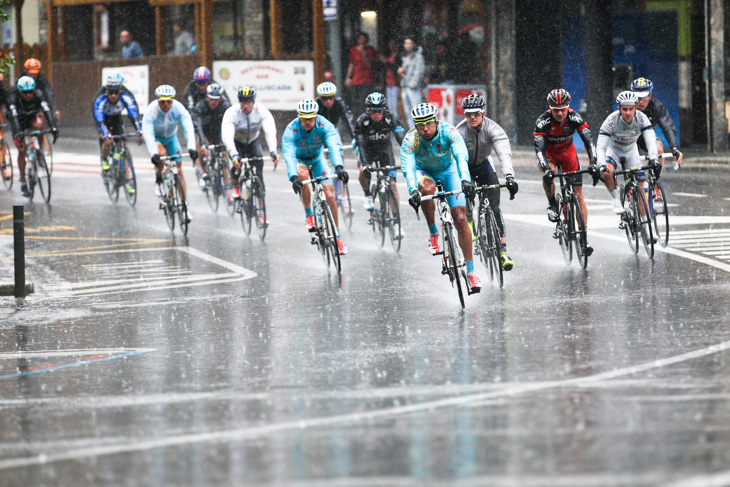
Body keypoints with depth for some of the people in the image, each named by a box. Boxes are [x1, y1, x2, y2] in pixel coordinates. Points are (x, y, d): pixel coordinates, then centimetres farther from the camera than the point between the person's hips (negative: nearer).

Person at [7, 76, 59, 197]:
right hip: (19, 122, -1)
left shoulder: (38, 94, -27)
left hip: (32, 117, 1)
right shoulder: (13, 97, -31)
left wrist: (53, 127, -51)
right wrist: (18, 132, -58)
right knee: (22, 150, -12)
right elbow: (14, 116, -42)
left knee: (38, 126, -35)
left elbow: (47, 110, -37)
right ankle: (23, 181, 0)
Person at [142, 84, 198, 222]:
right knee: (161, 154, -35)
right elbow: (148, 133, -38)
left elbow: (188, 128, -35)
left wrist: (191, 147, -50)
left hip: (171, 138, 2)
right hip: (155, 138, -2)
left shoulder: (179, 109, -27)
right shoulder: (151, 111, -31)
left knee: (179, 170, -7)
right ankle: (158, 180, -6)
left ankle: (185, 205, -1)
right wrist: (153, 153, -52)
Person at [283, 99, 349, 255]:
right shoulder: (291, 130, -31)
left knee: (330, 196, -11)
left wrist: (339, 167, -61)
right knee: (303, 175, -37)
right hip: (299, 159, -1)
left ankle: (338, 235, 3)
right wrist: (293, 177, -58)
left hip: (317, 158, 1)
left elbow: (334, 146, -43)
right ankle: (308, 214, -17)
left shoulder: (324, 125, -30)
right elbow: (289, 155, -41)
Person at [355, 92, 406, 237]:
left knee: (392, 184, -12)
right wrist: (365, 164, -48)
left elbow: (401, 138, -34)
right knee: (363, 171, -31)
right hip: (368, 149, 0)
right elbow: (360, 144, -34)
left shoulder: (390, 119, -26)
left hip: (385, 149, 0)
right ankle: (368, 196, 0)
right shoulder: (362, 121, -27)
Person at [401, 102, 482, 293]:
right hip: (424, 172, 0)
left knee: (460, 218, -13)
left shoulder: (449, 132, -29)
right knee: (427, 188, -38)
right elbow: (408, 168, -40)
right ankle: (433, 233, -15)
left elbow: (462, 157, -42)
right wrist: (413, 190, -58)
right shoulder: (410, 140, -28)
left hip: (448, 170, 0)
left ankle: (471, 271, -7)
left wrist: (465, 180, -60)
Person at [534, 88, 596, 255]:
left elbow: (588, 140, -30)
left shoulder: (574, 117, -25)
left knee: (578, 194, -7)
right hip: (548, 153, -1)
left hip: (567, 152, 2)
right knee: (548, 176, -36)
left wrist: (593, 163, -45)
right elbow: (539, 147, -35)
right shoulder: (543, 121, -29)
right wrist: (547, 169, -51)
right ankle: (552, 204, -8)